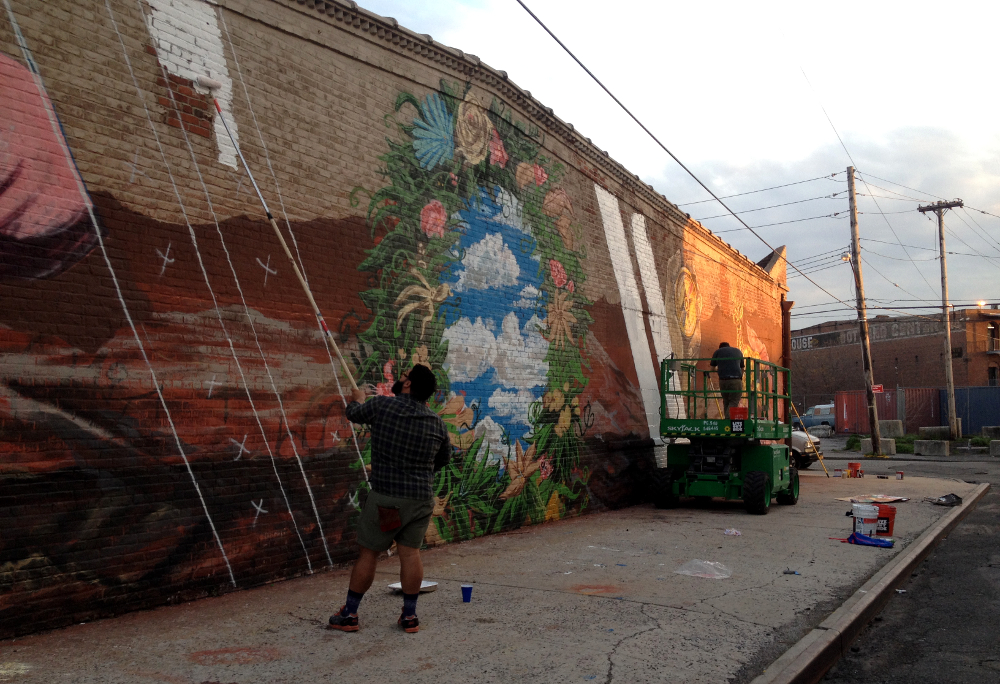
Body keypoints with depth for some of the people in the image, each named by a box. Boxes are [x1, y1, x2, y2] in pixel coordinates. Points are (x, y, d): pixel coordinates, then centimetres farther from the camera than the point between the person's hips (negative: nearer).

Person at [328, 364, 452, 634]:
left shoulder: (382, 405, -11)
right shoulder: (437, 422, -2)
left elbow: (354, 414, 9)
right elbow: (444, 458, 14)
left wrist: (357, 398, 30)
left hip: (386, 495, -2)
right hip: (421, 497, 3)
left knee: (368, 552, 8)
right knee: (410, 553, 11)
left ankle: (349, 614, 19)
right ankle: (409, 616, 17)